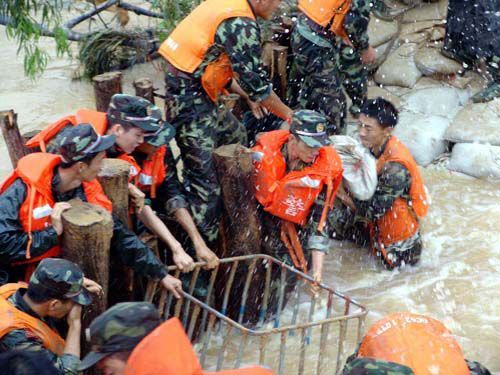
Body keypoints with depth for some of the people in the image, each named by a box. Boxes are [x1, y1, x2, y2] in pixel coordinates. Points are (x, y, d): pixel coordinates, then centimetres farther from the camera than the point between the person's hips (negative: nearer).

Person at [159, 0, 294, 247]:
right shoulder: (242, 24, -17)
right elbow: (256, 82, -14)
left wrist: (247, 96, 24)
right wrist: (289, 115, 0)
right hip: (189, 100, -10)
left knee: (234, 135, 23)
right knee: (205, 181, -7)